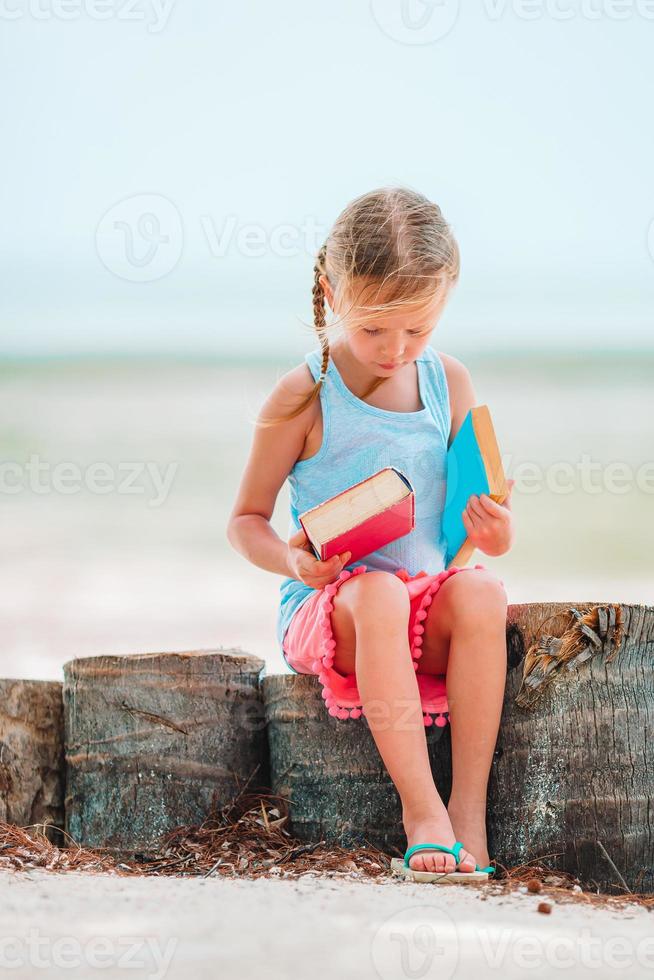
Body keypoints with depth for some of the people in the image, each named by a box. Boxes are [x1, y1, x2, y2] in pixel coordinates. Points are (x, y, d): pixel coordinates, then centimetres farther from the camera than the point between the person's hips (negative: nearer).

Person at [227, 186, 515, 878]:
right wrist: (294, 560, -19)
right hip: (325, 607, -3)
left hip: (427, 601, 3)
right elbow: (246, 520, 2)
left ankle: (470, 809, -29)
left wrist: (492, 533, -9)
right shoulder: (303, 398, -5)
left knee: (481, 590, -31)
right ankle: (421, 808, -34)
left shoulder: (449, 383, 7)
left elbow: (474, 507, 15)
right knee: (378, 593, -38)